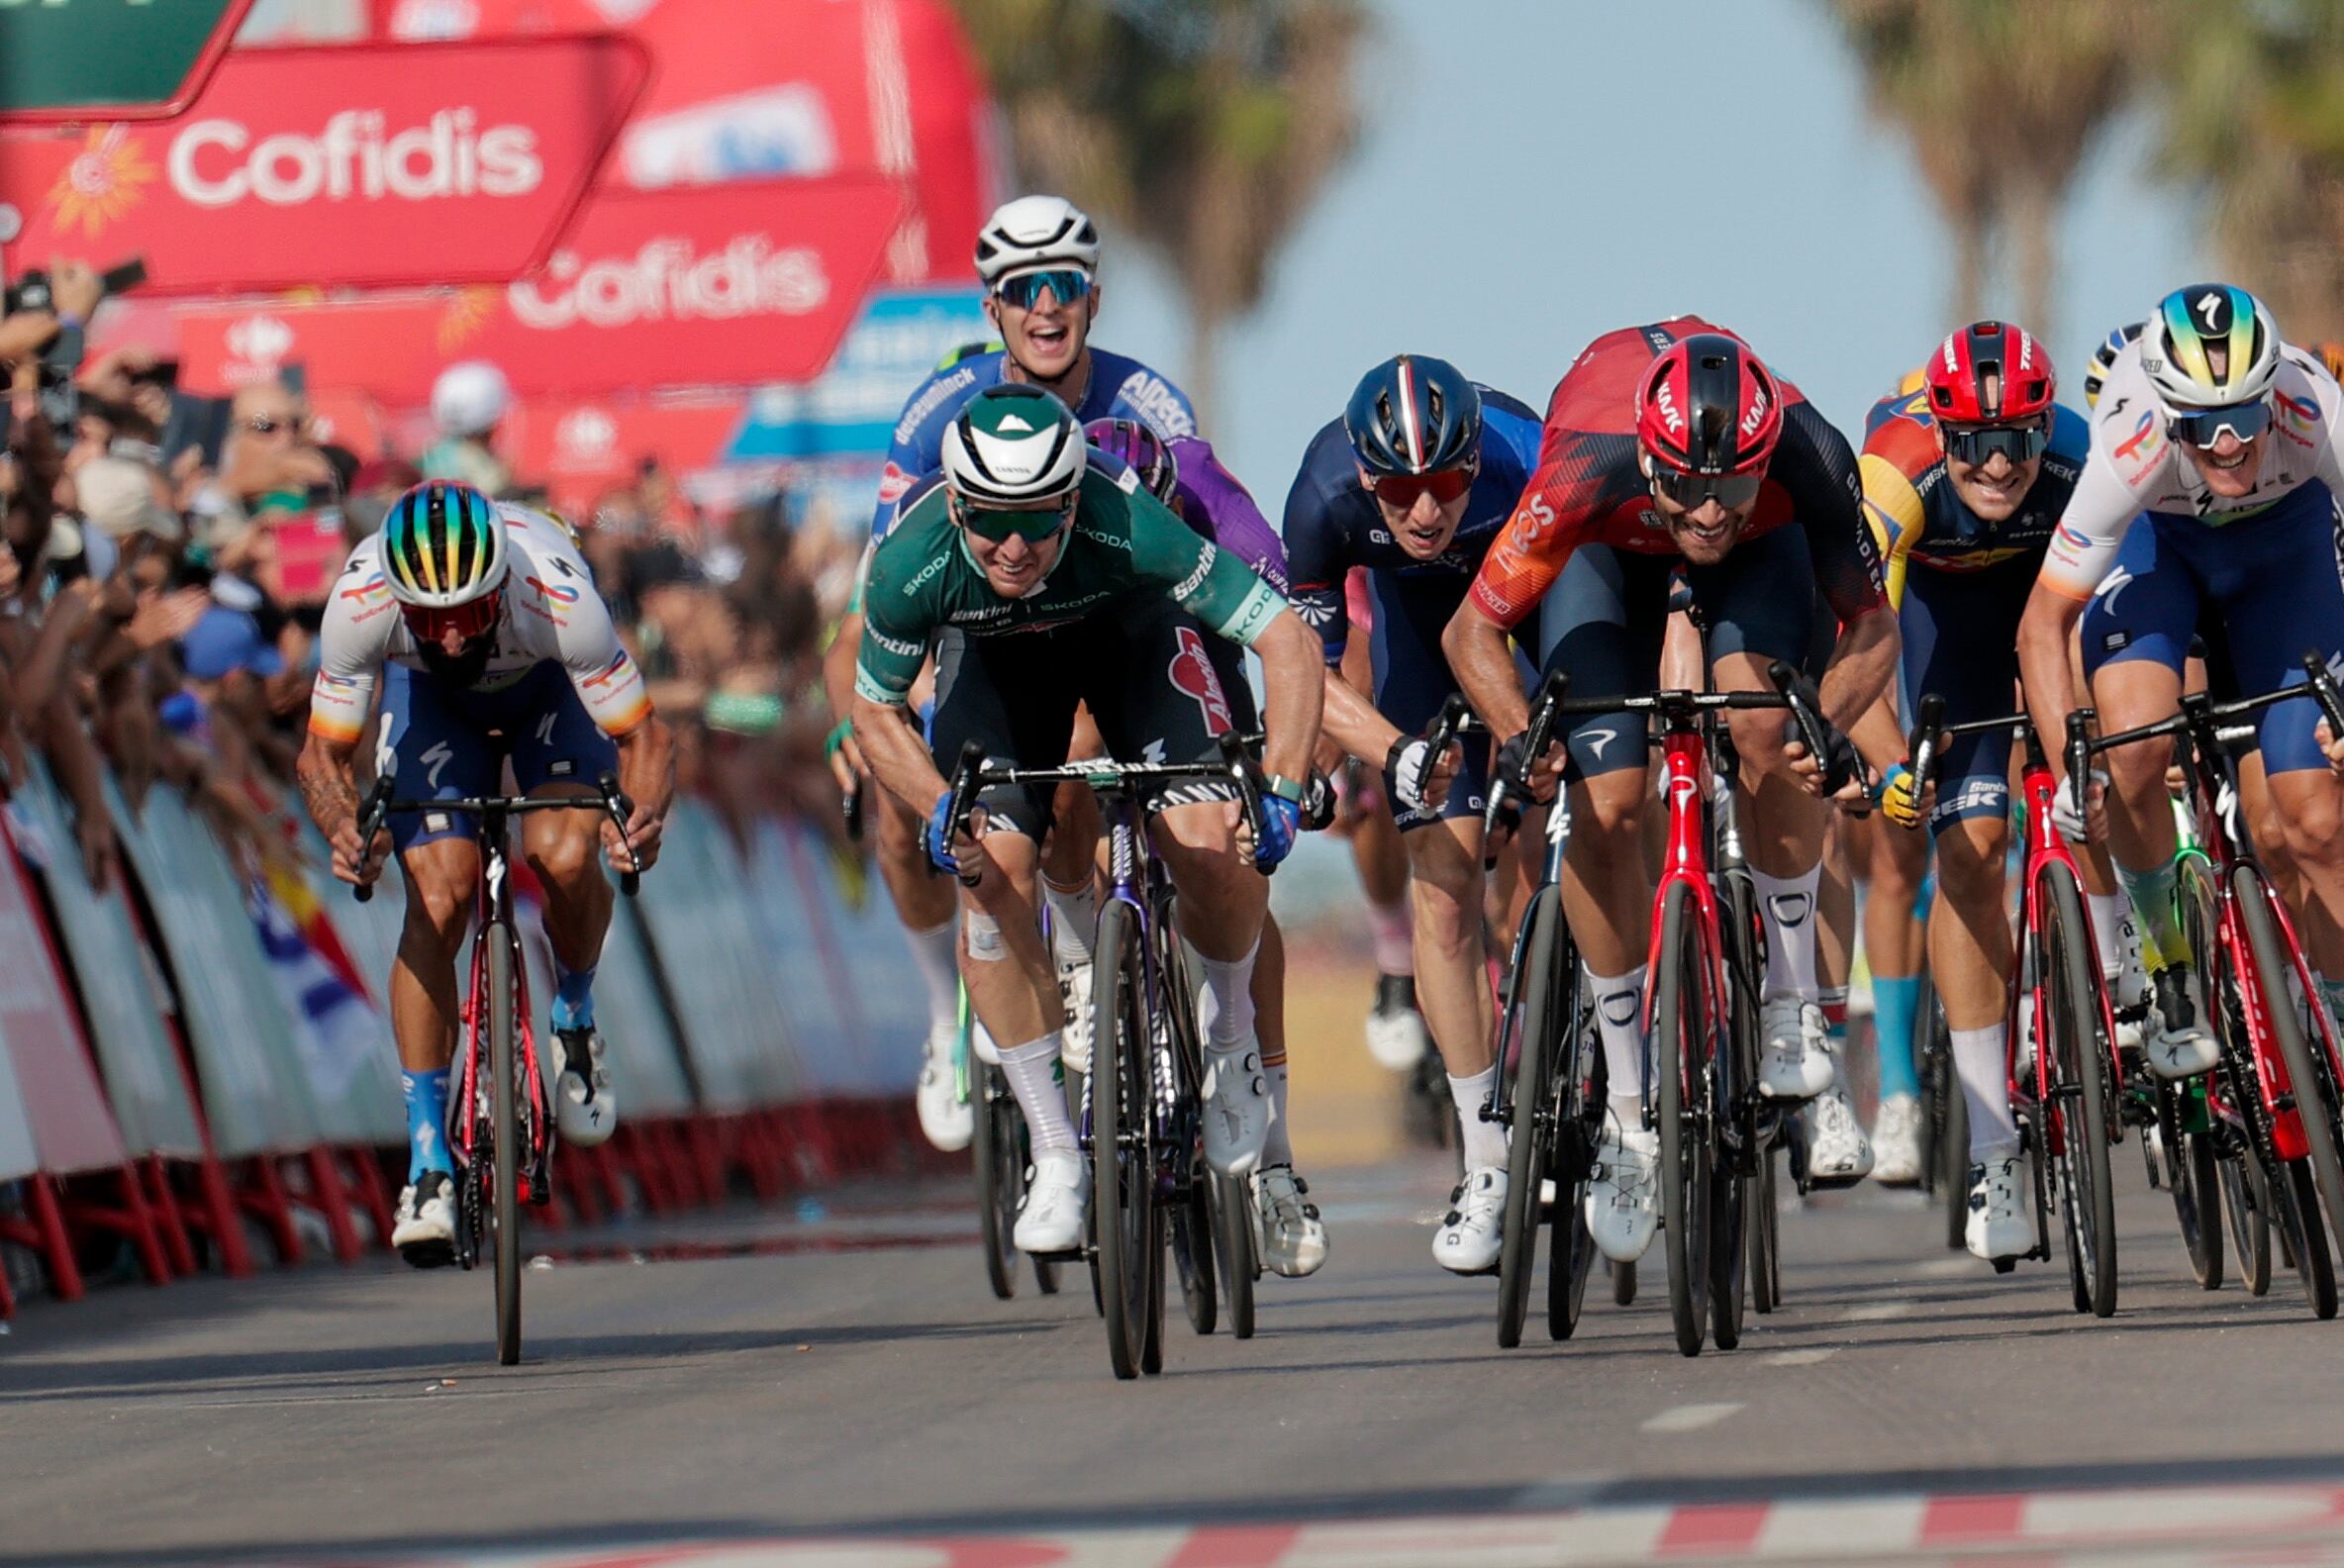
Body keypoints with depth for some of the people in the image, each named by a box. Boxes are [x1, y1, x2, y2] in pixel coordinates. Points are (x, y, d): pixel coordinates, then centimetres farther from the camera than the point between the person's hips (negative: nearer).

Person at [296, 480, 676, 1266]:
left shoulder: (557, 596, -41)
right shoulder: (361, 602, -37)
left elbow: (644, 736, -30)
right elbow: (323, 752, -24)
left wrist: (644, 814, -51)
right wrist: (344, 830, -45)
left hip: (551, 686, -1)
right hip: (432, 699, 1)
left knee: (563, 857, -27)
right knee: (437, 903, -15)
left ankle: (575, 1019, 5)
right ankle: (428, 1163, -7)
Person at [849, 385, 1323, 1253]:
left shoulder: (1127, 530, -40)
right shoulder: (912, 566, -34)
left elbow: (1287, 640, -34)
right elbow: (876, 710, -15)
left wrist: (1280, 790, -42)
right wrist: (940, 812, -30)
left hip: (1134, 629, -1)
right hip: (994, 655, 1)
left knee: (1209, 846, -22)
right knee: (993, 870, -16)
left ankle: (1229, 1032, 11)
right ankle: (1054, 1157, -4)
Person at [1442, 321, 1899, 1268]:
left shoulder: (1808, 464, -39)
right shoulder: (1588, 474, -42)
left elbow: (1872, 629, -25)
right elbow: (1473, 631, -29)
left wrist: (1833, 726, -44)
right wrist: (1518, 738, -46)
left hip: (1763, 549, 0)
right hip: (1611, 551, 0)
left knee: (1768, 730, -28)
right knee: (1605, 806, -12)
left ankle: (1794, 997, -6)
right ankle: (1628, 1111, 0)